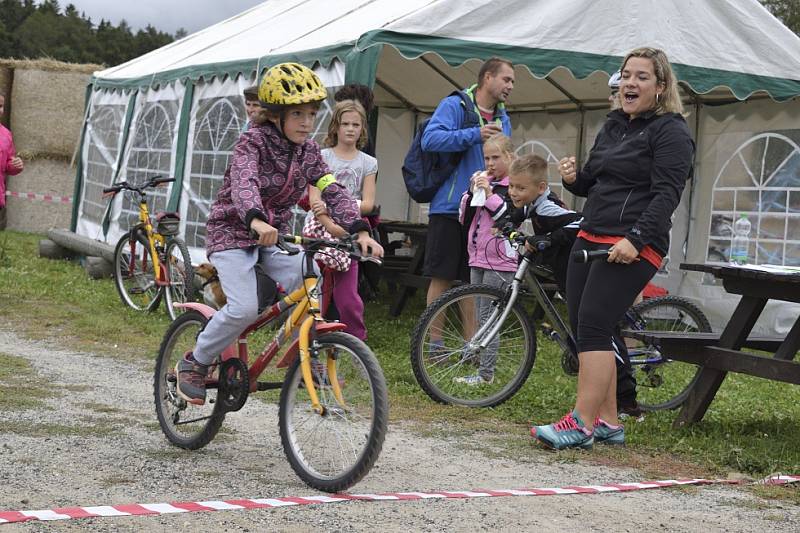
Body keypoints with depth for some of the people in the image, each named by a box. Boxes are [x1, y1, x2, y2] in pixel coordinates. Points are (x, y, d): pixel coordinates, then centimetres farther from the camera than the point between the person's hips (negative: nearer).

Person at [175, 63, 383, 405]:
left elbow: (333, 191, -7)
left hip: (274, 236, 5)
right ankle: (194, 363, -2)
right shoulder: (253, 141, -16)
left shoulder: (307, 150, 1)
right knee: (245, 308, -23)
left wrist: (360, 230, -23)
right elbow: (243, 183, -35)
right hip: (233, 232, -5)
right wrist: (256, 221, -56)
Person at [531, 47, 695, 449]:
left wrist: (635, 239, -27)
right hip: (590, 239, 9)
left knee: (593, 326, -16)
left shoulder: (671, 131, -5)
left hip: (633, 247, -9)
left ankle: (581, 424, -15)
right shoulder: (613, 126, 20)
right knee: (582, 326, 6)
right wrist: (573, 178, 3)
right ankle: (608, 422, 13)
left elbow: (667, 193, -15)